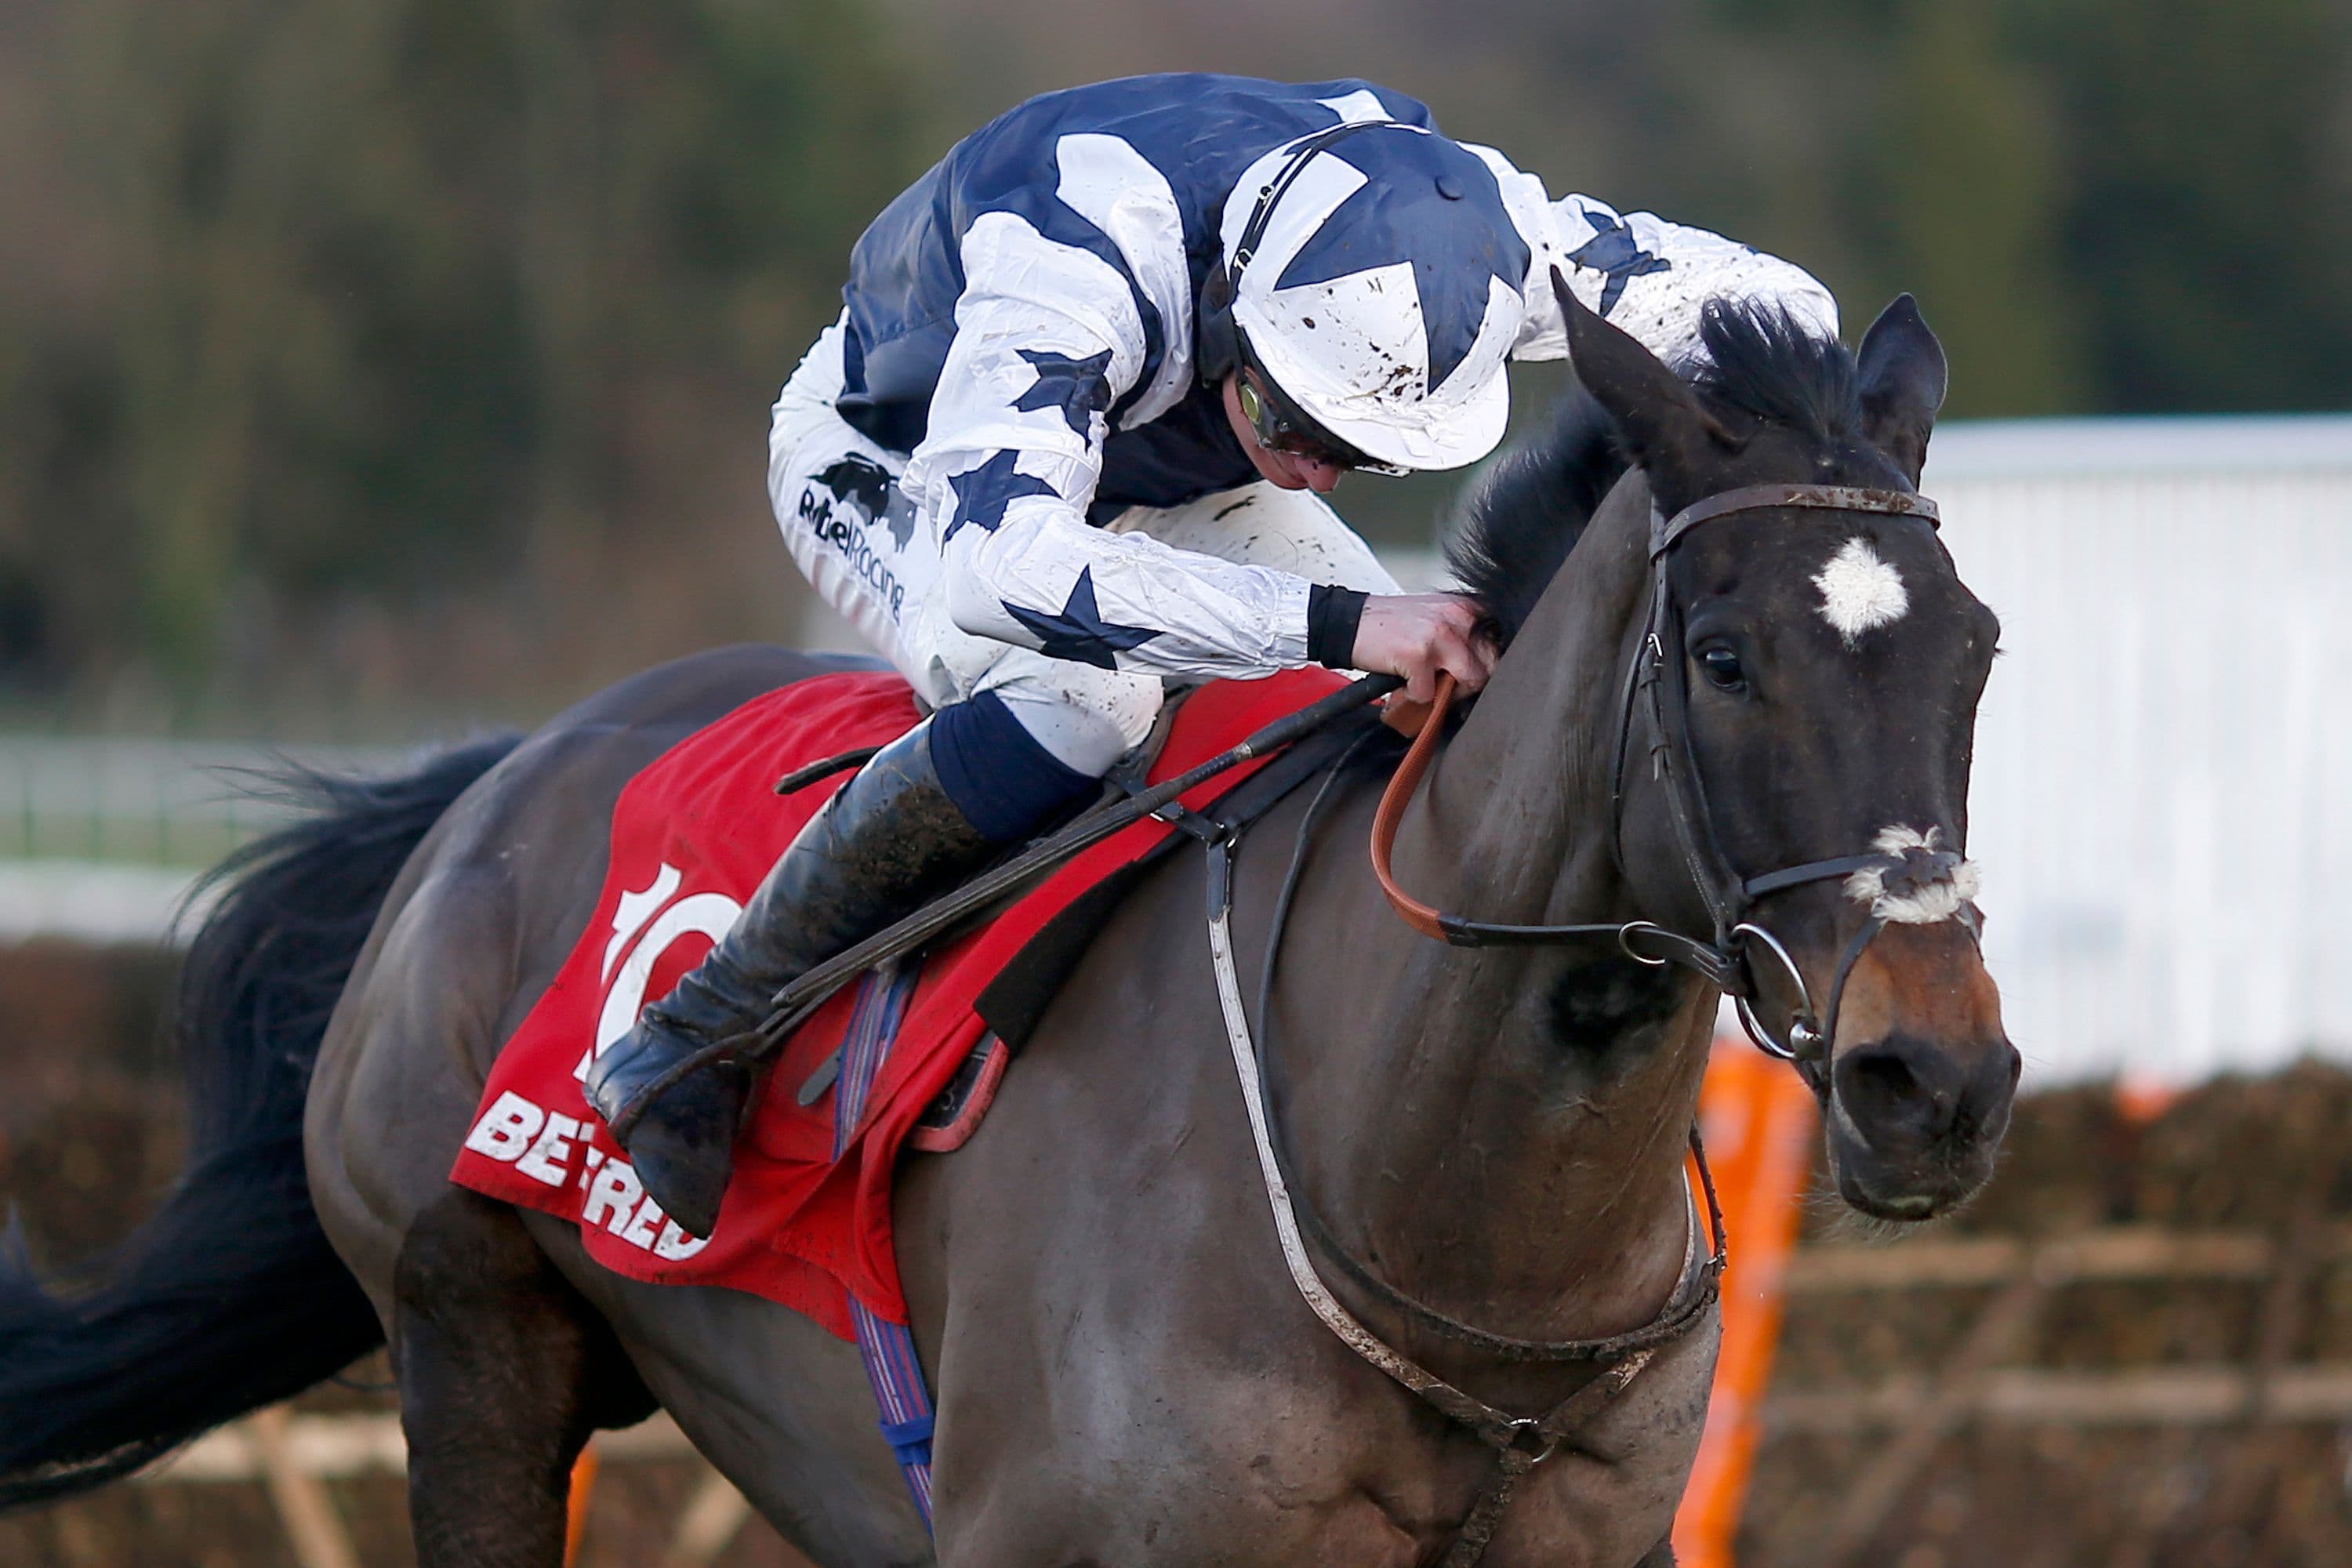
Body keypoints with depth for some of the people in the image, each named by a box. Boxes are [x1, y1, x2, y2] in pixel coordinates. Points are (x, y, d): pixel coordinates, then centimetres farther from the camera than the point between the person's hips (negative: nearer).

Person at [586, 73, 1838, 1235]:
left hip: (1180, 480, 6)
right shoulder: (1072, 261, -46)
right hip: (895, 459, -6)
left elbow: (1777, 308, -20)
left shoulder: (1446, 226, -30)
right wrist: (1337, 620, -66)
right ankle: (706, 1033, -23)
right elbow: (997, 558, -59)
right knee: (1076, 698, -36)